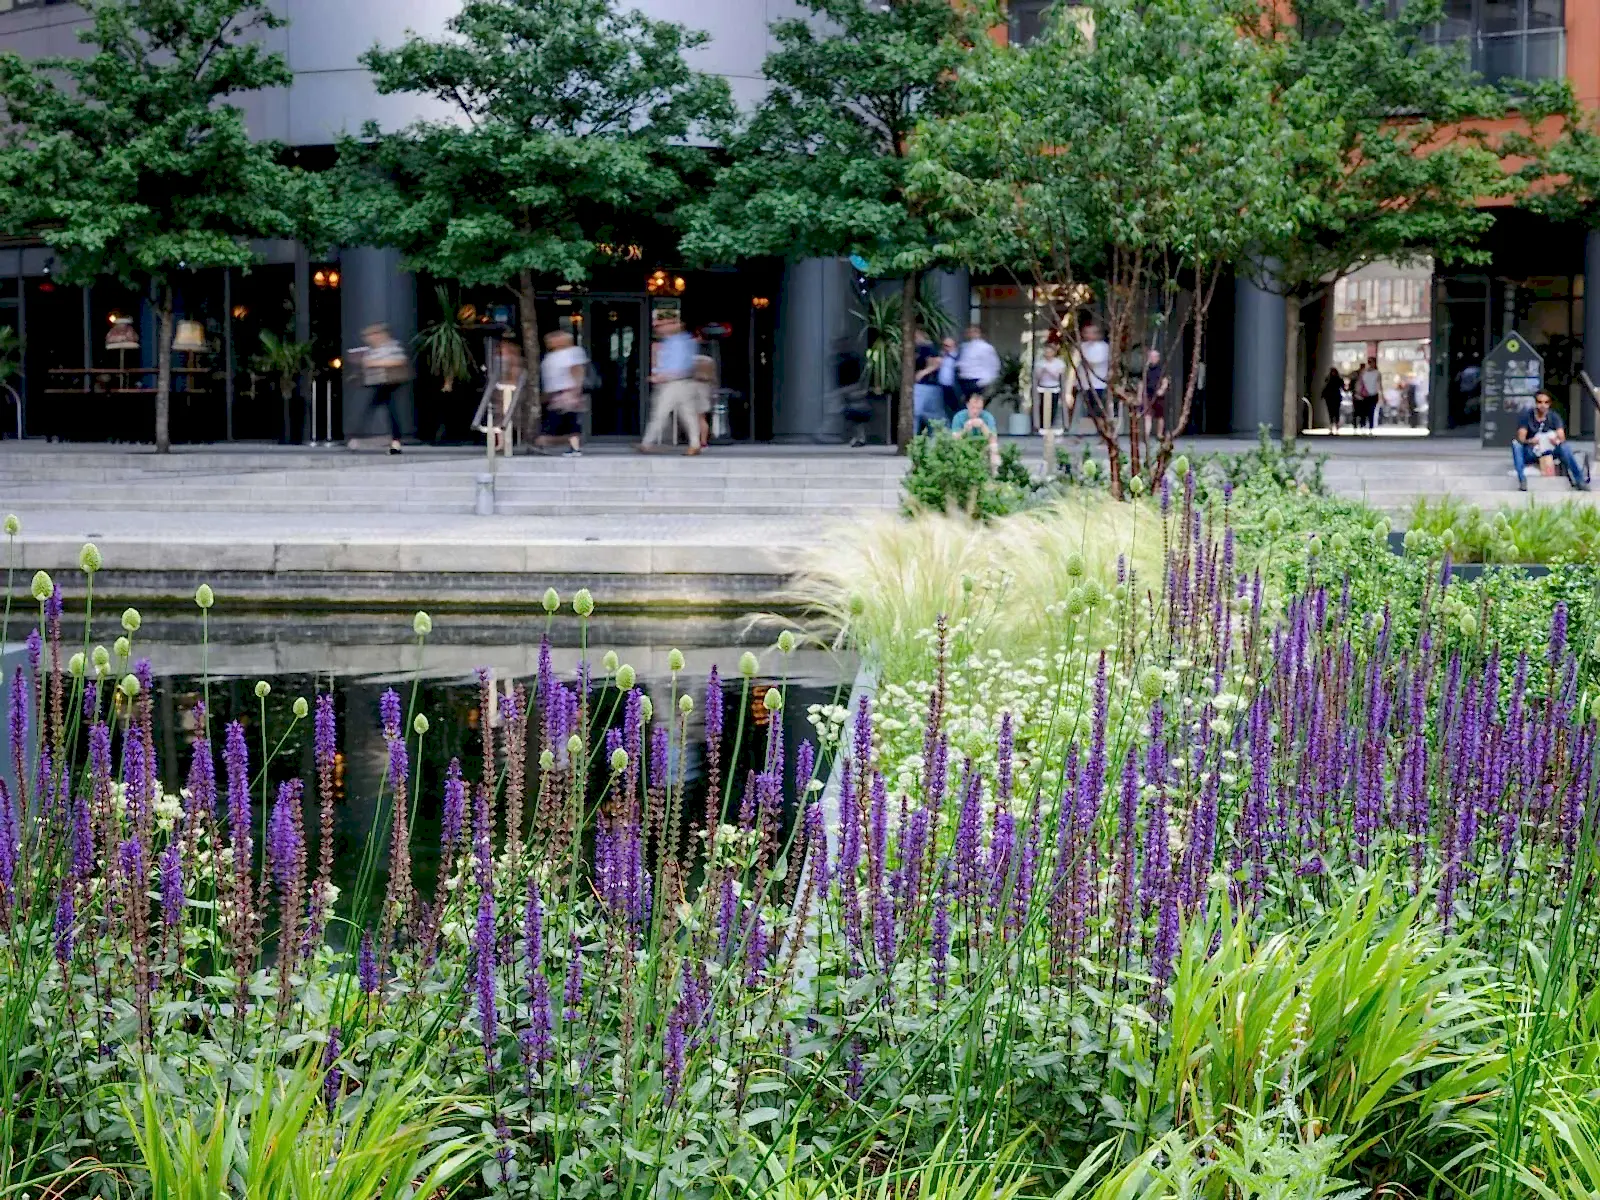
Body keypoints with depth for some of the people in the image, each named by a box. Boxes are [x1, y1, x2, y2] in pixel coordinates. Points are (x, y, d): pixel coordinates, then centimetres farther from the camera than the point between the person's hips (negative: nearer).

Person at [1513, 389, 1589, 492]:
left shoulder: (1554, 416, -3)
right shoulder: (1526, 416, -7)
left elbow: (1562, 438, -14)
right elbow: (1521, 438, -15)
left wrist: (1556, 440, -39)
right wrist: (1530, 441, -38)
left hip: (1549, 451, 1)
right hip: (1530, 452, -1)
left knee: (1565, 447, -29)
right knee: (1516, 445, -31)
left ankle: (1579, 481, -29)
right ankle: (1522, 482, -40)